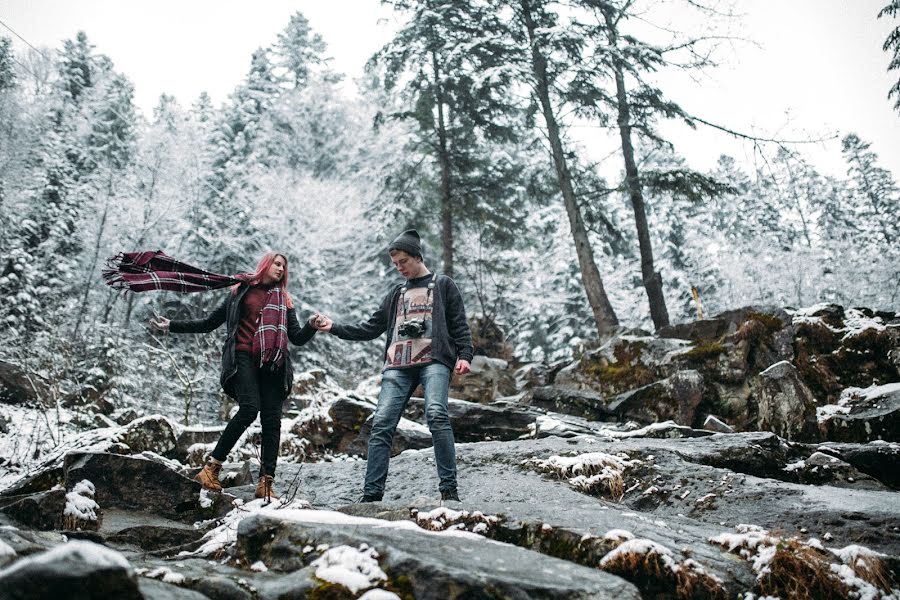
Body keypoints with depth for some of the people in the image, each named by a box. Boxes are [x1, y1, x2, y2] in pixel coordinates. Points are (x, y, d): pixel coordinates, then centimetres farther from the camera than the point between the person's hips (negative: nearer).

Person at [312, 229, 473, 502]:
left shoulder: (443, 285, 15)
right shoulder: (396, 294, 28)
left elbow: (459, 325, 8)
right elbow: (370, 328, 25)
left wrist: (464, 355, -8)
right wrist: (333, 326, 14)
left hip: (434, 360, -4)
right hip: (398, 366, 5)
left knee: (436, 414, -26)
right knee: (381, 424, -9)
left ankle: (449, 488, -22)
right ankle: (372, 493, -7)